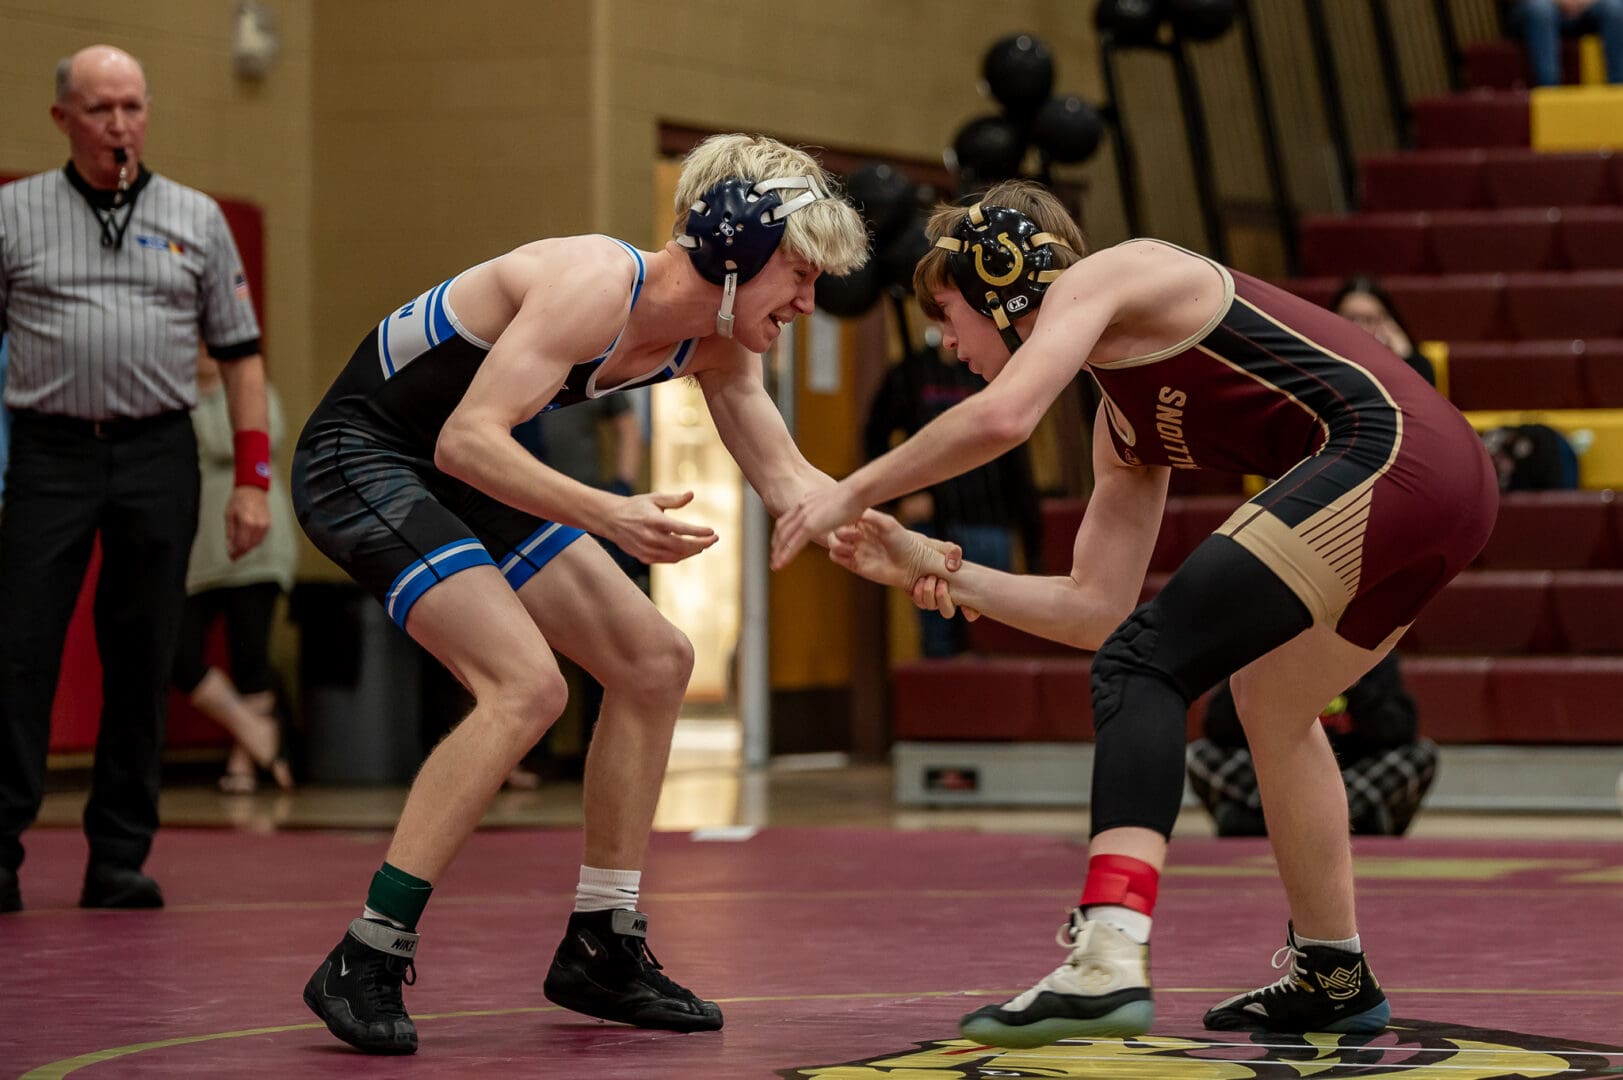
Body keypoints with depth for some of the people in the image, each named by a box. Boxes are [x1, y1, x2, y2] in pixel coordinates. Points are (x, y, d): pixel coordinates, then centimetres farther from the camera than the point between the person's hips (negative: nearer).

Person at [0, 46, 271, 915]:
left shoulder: (196, 220, 11)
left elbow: (239, 354, 11)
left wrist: (254, 478, 4)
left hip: (157, 454, 1)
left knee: (141, 669, 3)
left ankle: (120, 859, 10)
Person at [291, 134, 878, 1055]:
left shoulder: (716, 344, -1)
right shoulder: (598, 287, -28)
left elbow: (788, 479, 7)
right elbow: (466, 439, -32)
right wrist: (609, 517, -42)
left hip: (468, 481, 10)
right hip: (362, 458, -10)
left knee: (655, 660, 8)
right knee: (527, 685, -25)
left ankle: (603, 948, 17)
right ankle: (363, 965, -22)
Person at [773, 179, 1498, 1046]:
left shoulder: (1098, 278, 2)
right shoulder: (1125, 426, 27)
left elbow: (1001, 418, -16)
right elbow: (1093, 609, 24)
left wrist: (854, 491, -4)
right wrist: (940, 571, 21)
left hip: (1383, 451, -10)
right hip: (1448, 476, 10)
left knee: (1142, 666, -12)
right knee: (1269, 697, 29)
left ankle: (1109, 964, -26)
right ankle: (1333, 978, 39)